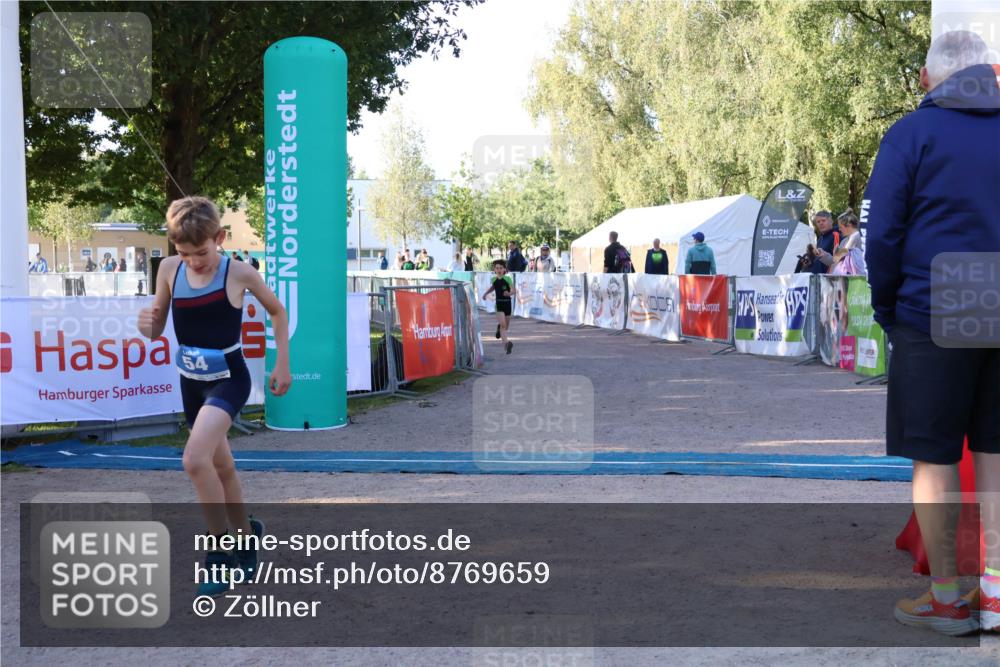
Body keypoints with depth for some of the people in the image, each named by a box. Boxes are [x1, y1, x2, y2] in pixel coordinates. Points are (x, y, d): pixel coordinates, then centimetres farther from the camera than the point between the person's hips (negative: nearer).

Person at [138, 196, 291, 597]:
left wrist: (282, 364, 0)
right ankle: (247, 535, 41)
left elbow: (278, 312, 1)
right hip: (191, 382, 6)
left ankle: (221, 552, -8)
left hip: (228, 380, -6)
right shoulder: (169, 269, -5)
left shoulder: (238, 273, -15)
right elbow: (157, 329, 4)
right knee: (221, 465, 19)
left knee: (195, 460, -25)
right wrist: (147, 324, -20)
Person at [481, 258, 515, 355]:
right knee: (503, 324, -17)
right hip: (499, 304, 0)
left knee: (506, 326, 13)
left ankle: (499, 328, 48)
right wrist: (486, 293, 20)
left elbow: (514, 291, -13)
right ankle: (506, 343, -21)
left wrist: (509, 293, -33)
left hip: (507, 303, 0)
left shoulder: (508, 279, -10)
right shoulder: (494, 279, -1)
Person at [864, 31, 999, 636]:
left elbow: (881, 235, -7)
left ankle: (946, 597, 11)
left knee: (934, 454, 4)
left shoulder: (912, 133, -4)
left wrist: (886, 310, 4)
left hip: (934, 316, -4)